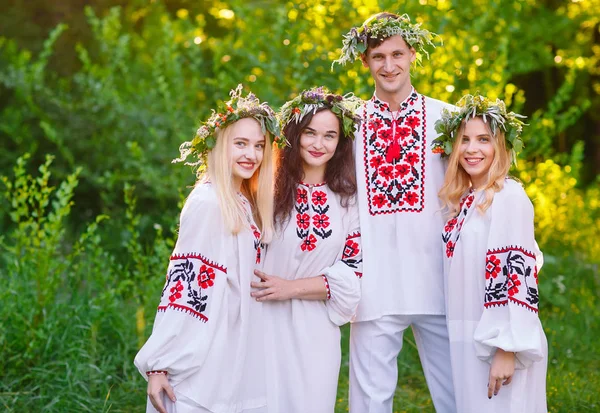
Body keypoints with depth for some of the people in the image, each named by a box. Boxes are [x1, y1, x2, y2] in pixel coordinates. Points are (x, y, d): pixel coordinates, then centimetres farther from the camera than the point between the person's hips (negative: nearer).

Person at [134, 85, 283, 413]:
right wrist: (158, 365, -19)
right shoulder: (207, 202, -15)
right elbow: (182, 286, -18)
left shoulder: (249, 204, 9)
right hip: (203, 366, -8)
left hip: (240, 360, 8)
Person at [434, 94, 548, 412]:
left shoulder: (510, 198, -13)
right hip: (466, 341, 8)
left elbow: (517, 274, -19)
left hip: (498, 342, -8)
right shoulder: (462, 201, 11)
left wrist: (507, 350, -21)